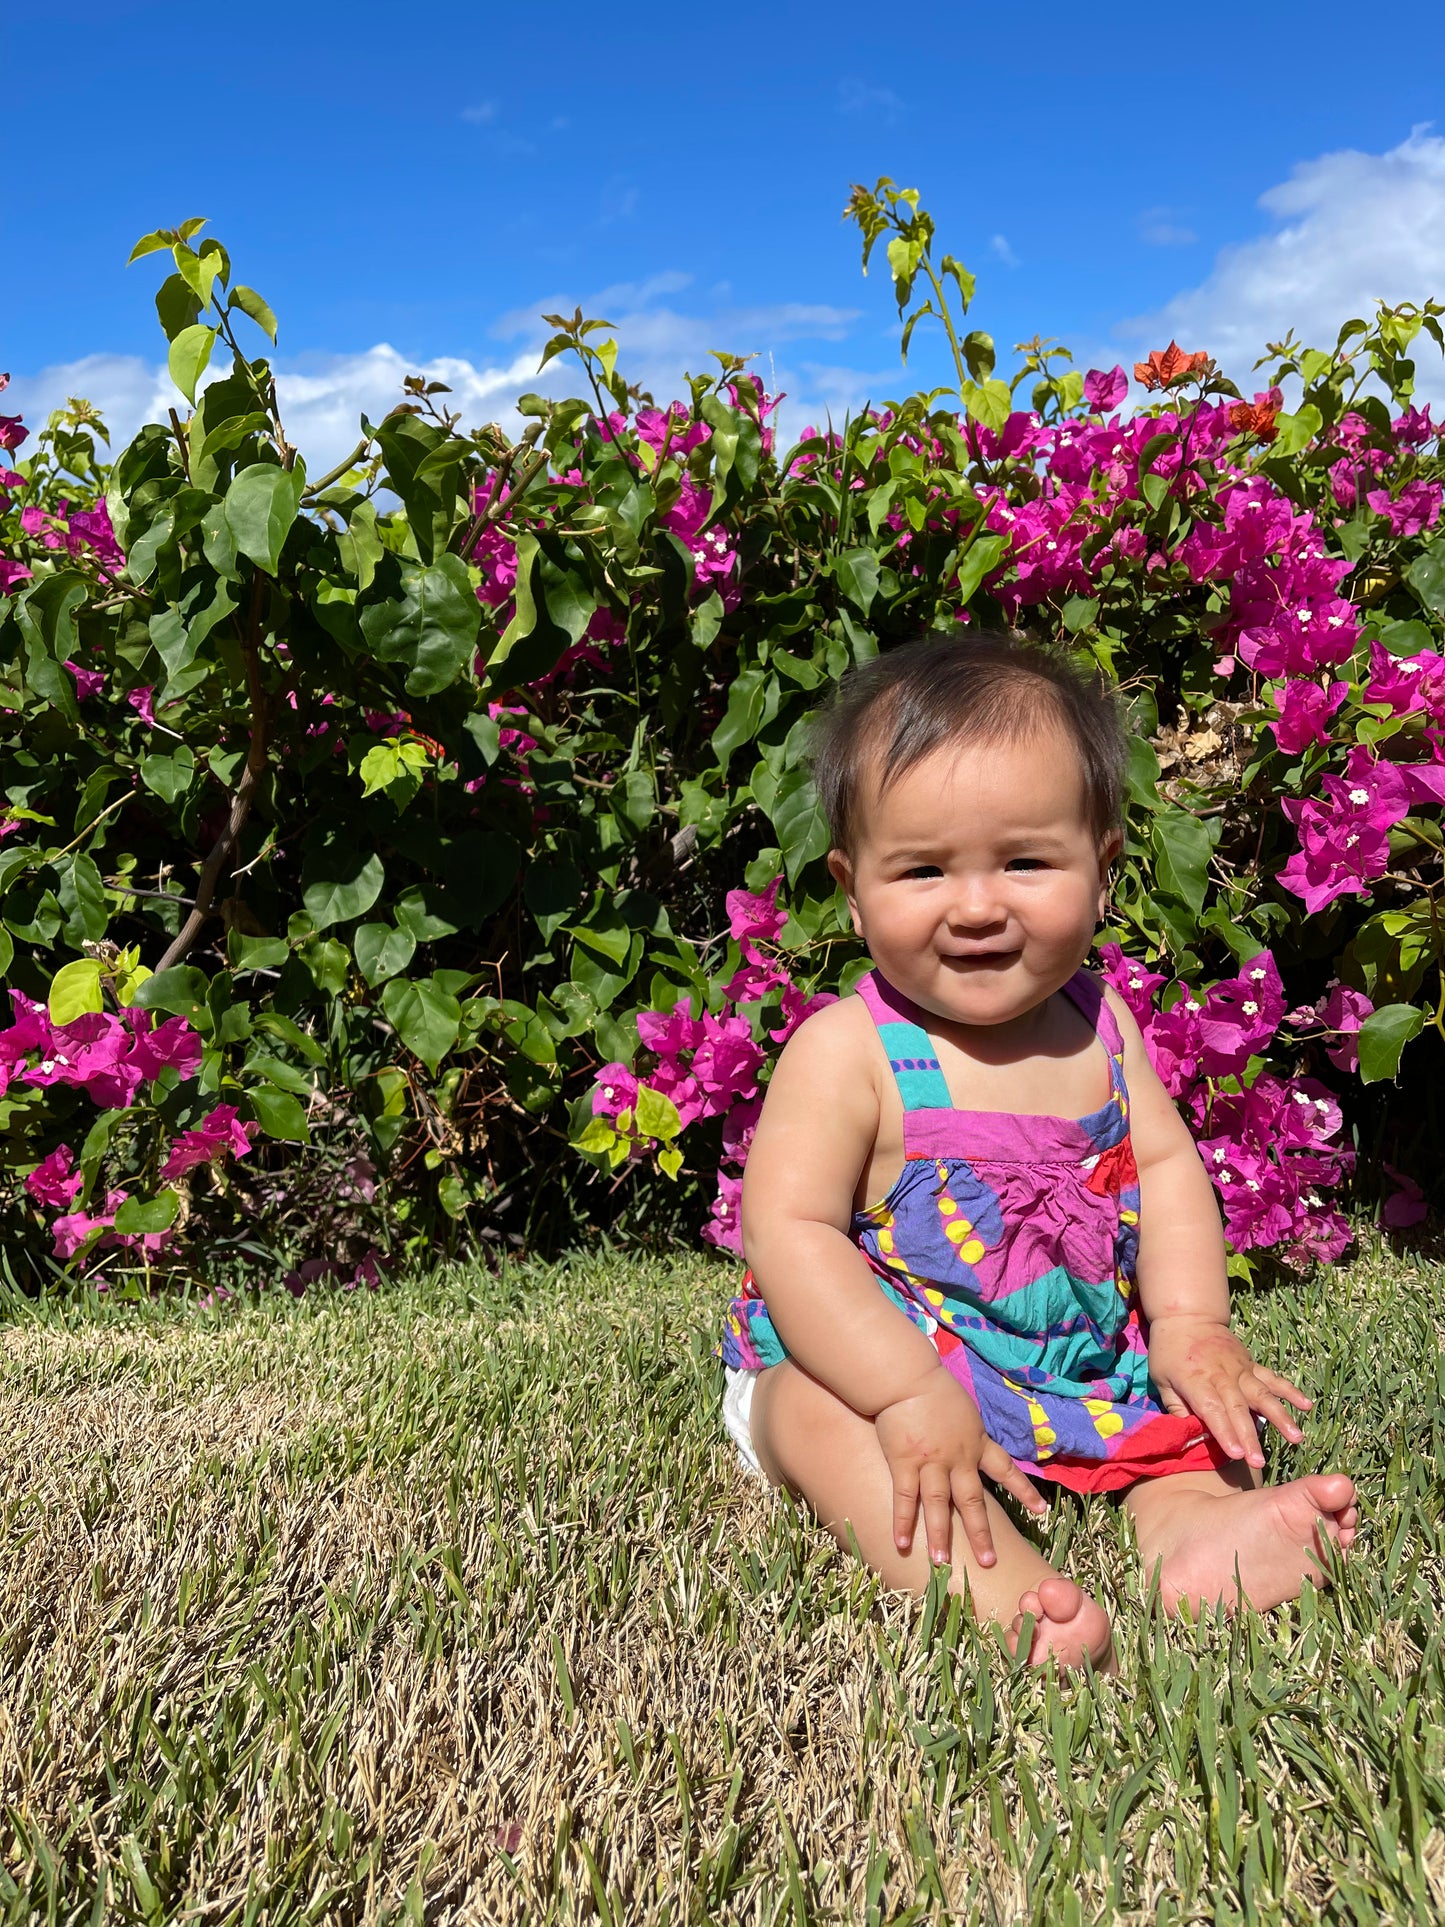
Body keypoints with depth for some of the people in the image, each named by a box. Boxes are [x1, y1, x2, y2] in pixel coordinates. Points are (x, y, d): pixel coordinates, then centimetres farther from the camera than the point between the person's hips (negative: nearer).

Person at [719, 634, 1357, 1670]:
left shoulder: (1098, 1024, 0)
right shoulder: (847, 1051, -19)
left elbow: (1166, 1166, 4)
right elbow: (789, 1230, -25)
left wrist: (1192, 1326, -11)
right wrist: (913, 1393, -33)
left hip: (1082, 1363, 6)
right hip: (880, 1357, -6)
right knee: (810, 1408, -33)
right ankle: (998, 1586, -51)